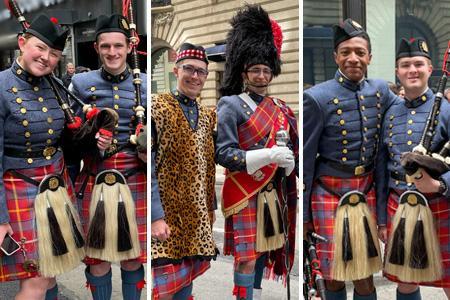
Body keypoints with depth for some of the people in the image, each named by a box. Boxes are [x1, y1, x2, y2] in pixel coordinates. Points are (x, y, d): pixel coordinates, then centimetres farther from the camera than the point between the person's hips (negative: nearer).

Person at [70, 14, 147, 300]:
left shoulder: (144, 84, 3)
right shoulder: (81, 83, 1)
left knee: (133, 256, 9)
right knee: (98, 257, 7)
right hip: (96, 178, 0)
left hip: (135, 177, 1)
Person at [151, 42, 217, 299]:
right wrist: (156, 216, -20)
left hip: (198, 218, 6)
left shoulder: (207, 116, 12)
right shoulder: (157, 107, -8)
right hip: (166, 215, -6)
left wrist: (212, 208, 17)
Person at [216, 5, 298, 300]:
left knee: (264, 253, 14)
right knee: (247, 258, -7)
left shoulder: (280, 108, 11)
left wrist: (287, 160, -9)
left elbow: (291, 152, 14)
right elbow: (223, 154, -15)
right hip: (244, 195, -6)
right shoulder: (231, 105, -7)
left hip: (273, 194, 6)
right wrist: (267, 155, -23)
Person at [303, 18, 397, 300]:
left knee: (365, 275, 11)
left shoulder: (381, 90, 3)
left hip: (367, 191, 4)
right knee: (334, 275, 7)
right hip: (329, 193, -4)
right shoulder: (317, 97, -11)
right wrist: (303, 214, -4)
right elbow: (305, 159, -7)